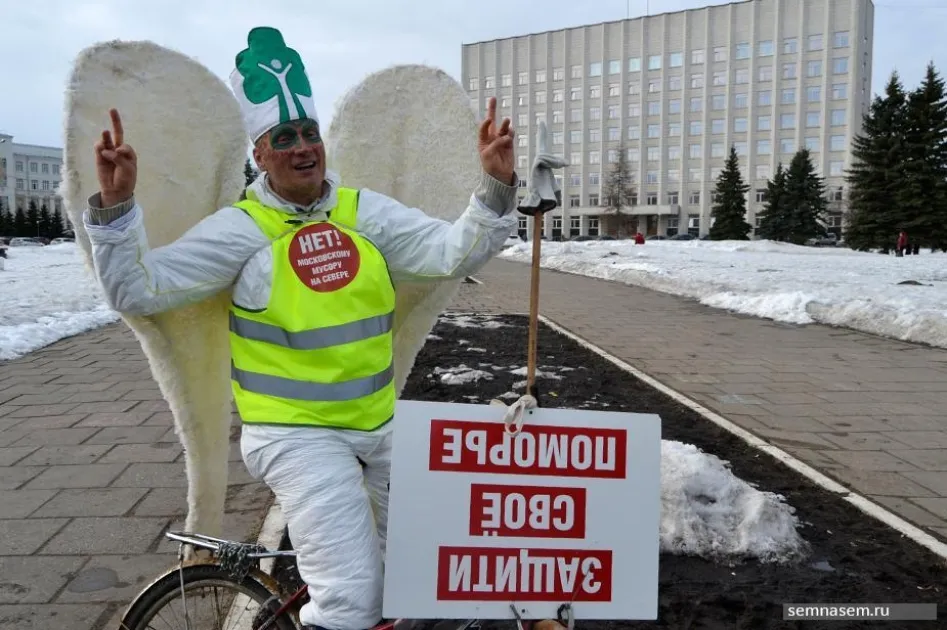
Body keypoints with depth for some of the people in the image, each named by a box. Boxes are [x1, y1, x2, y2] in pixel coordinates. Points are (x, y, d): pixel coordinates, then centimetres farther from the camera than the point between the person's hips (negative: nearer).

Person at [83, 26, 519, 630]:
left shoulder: (366, 211, 1)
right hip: (298, 434, -5)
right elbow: (138, 288, -11)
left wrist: (496, 185, -16)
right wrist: (115, 206, -25)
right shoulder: (242, 227, -9)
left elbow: (453, 252, -3)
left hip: (381, 424, 5)